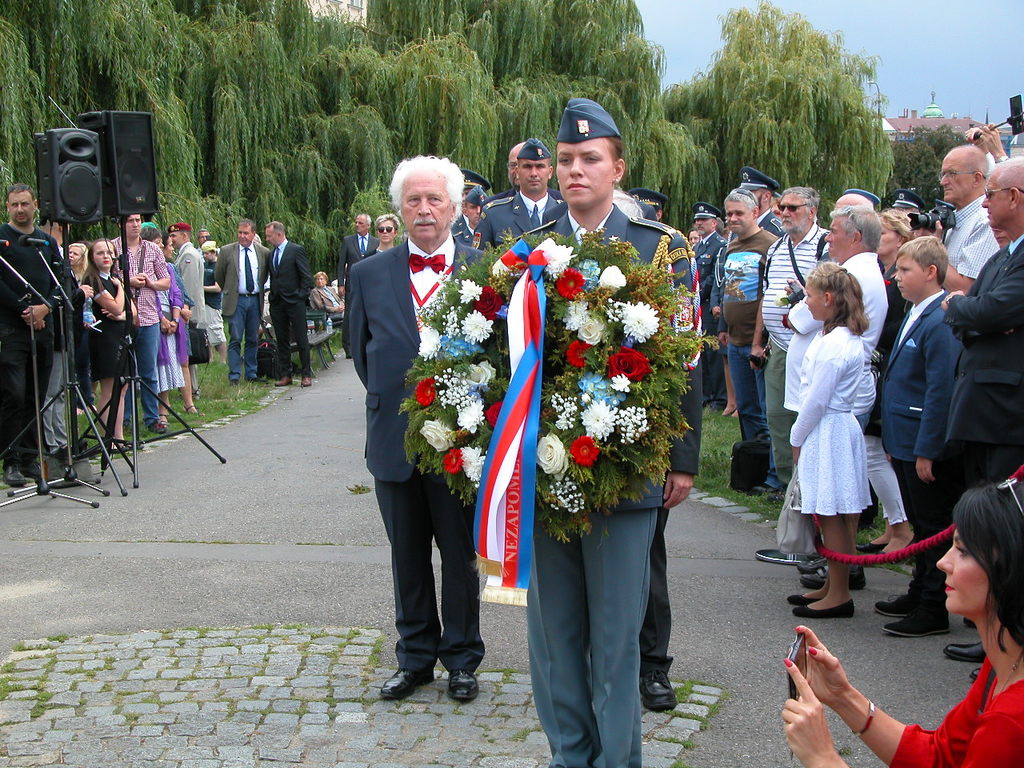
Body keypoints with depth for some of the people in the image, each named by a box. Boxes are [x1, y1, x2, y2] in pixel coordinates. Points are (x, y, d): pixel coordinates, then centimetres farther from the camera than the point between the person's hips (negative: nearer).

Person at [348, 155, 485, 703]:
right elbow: (362, 353, 13)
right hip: (394, 441, 2)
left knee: (461, 554, 8)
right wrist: (391, 402, 6)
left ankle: (461, 658, 23)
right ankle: (415, 656, 26)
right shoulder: (370, 274, 5)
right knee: (407, 556, 12)